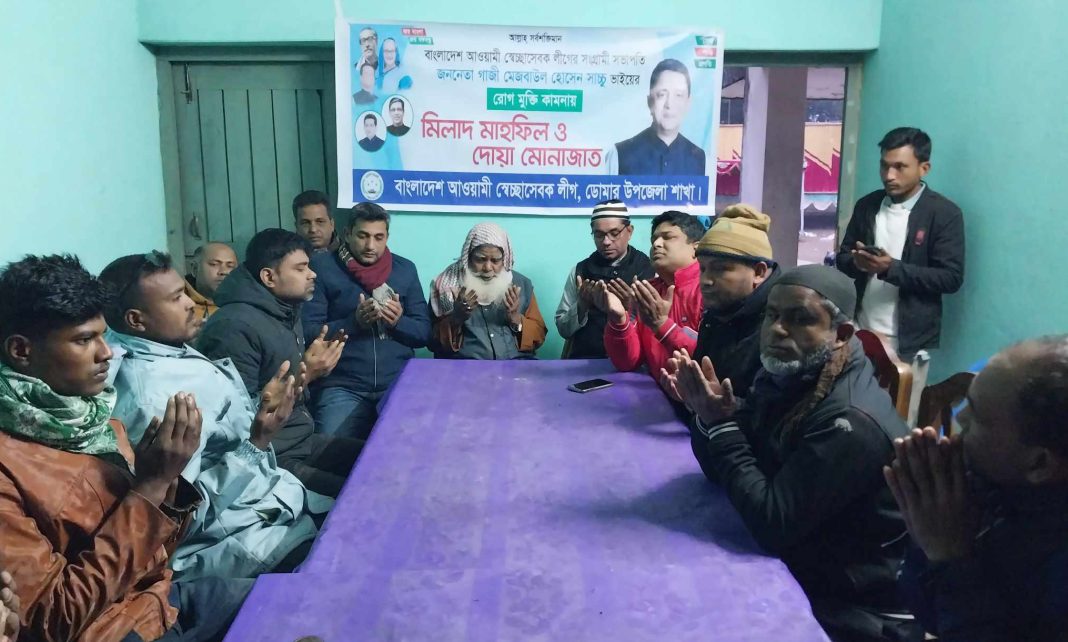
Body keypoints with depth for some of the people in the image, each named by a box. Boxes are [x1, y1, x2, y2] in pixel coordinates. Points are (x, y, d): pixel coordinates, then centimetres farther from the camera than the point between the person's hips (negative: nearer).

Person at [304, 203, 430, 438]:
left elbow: (424, 332, 9)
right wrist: (354, 322, -17)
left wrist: (399, 321, -11)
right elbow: (307, 332, -3)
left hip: (399, 384, 2)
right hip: (342, 386, -2)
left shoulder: (405, 269, 10)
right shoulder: (322, 267, 1)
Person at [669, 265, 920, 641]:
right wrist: (709, 416, -17)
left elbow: (772, 525, -28)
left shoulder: (850, 422, -27)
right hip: (795, 575, 7)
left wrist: (721, 423, -24)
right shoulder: (782, 378, -2)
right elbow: (724, 472, 2)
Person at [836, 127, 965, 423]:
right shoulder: (867, 205, 8)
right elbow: (843, 258, 12)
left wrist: (892, 268, -22)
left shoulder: (945, 213, -7)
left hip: (909, 341, -4)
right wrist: (857, 262, -13)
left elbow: (951, 277, -11)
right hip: (863, 332, 4)